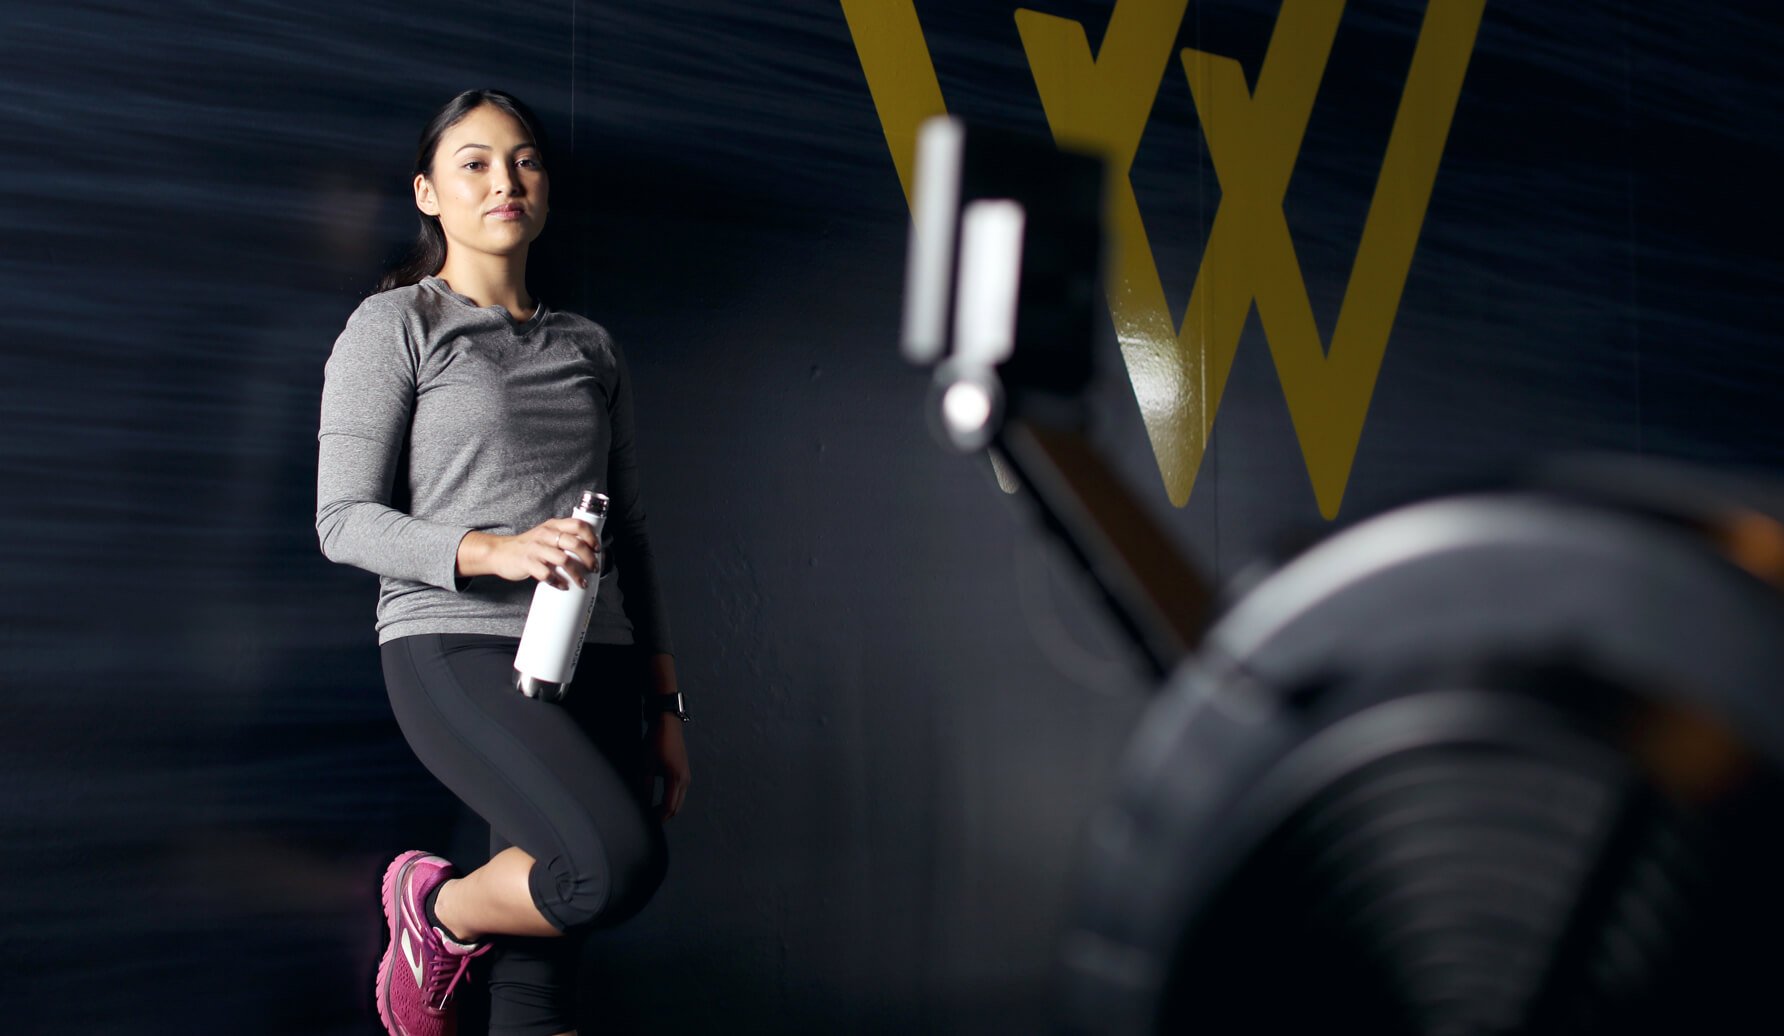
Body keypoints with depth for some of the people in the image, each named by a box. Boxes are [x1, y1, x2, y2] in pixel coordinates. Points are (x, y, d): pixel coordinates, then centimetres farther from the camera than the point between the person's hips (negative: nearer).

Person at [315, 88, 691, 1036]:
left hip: (590, 662, 5)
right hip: (455, 648, -5)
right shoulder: (394, 326, 4)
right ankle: (436, 912, 4)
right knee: (620, 863, -26)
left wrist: (664, 706, 14)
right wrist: (494, 551, -20)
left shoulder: (590, 350, 19)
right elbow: (344, 522, -4)